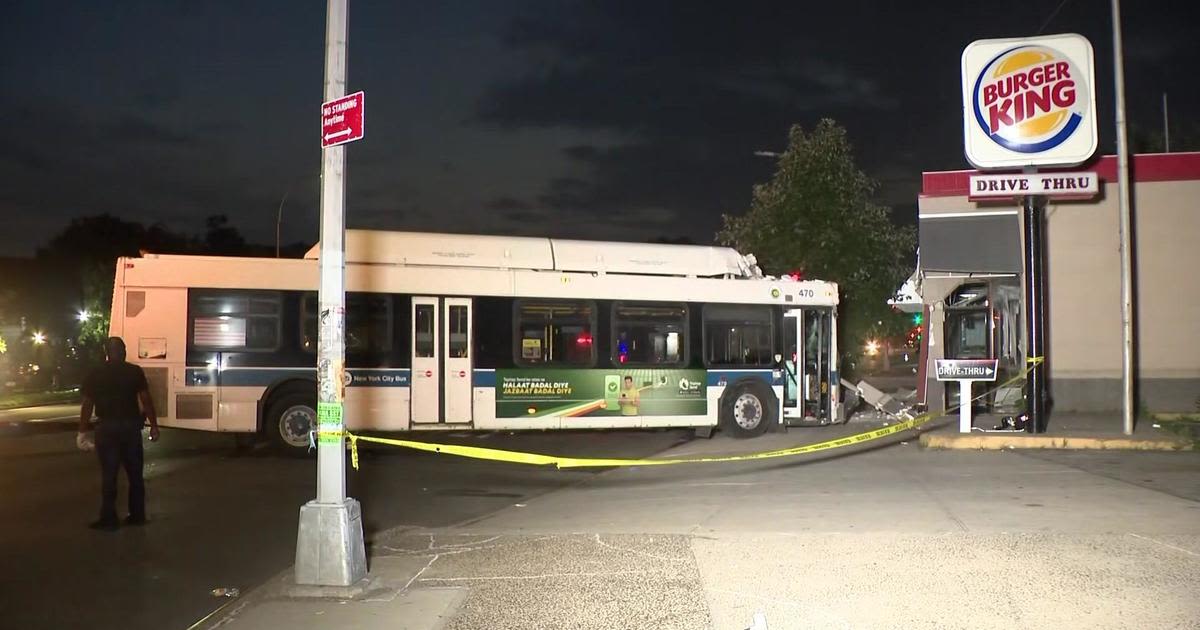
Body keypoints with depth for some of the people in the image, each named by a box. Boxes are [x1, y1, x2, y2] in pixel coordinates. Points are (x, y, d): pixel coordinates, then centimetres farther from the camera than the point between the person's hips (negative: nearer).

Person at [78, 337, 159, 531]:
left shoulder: (96, 375, 1)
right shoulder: (135, 372, 0)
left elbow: (87, 405, -1)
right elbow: (146, 400, -3)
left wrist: (83, 429, 4)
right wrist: (154, 425, 0)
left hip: (107, 427, -1)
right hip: (131, 426, 1)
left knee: (109, 474, 2)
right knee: (135, 473, 11)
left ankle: (109, 518, 1)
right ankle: (137, 515, 15)